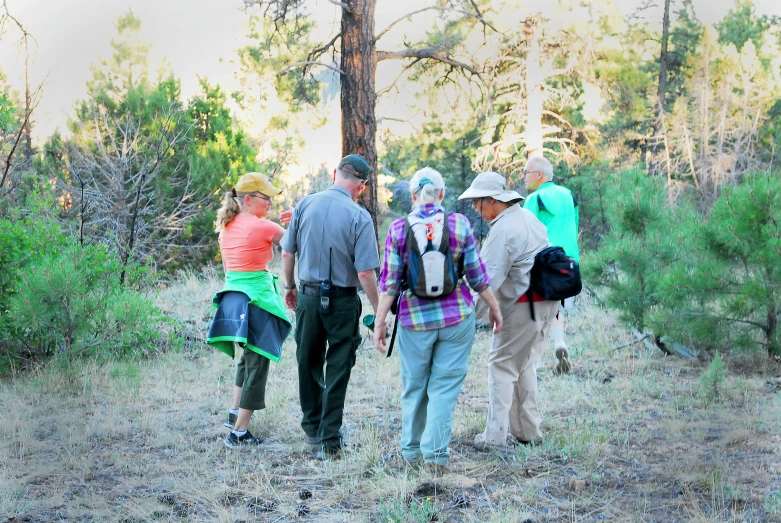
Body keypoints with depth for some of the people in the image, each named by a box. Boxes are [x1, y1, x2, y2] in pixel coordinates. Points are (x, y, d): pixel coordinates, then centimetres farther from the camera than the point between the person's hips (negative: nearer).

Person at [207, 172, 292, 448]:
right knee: (257, 364, -1)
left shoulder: (227, 226, 9)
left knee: (248, 357, 27)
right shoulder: (263, 227, -13)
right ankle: (239, 432, 1)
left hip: (231, 295, 8)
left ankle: (235, 413, 33)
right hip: (257, 298, -8)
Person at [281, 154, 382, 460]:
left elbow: (287, 253, 5)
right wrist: (378, 311, -6)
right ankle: (329, 441, 6)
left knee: (308, 363, 20)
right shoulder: (359, 217, -14)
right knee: (337, 371, 5)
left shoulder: (306, 205, -2)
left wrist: (290, 286, 21)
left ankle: (312, 428, 34)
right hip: (342, 301, -4)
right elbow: (365, 273, -16)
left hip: (308, 296, 4)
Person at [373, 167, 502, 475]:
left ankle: (412, 450, 23)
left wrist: (380, 320, 0)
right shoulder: (460, 225, -3)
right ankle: (436, 454, 1)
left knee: (413, 386, 14)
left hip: (415, 319, 0)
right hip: (457, 316, 0)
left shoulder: (399, 229, -4)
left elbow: (390, 280, -5)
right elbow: (477, 274, 2)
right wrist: (494, 307, 15)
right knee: (445, 385, 4)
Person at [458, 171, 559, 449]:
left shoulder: (502, 230, -18)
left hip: (522, 306, -9)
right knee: (524, 365, 18)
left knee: (502, 366, -2)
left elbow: (489, 278, -20)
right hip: (544, 301, 9)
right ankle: (528, 431, 23)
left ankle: (495, 436, -2)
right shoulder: (528, 217, 12)